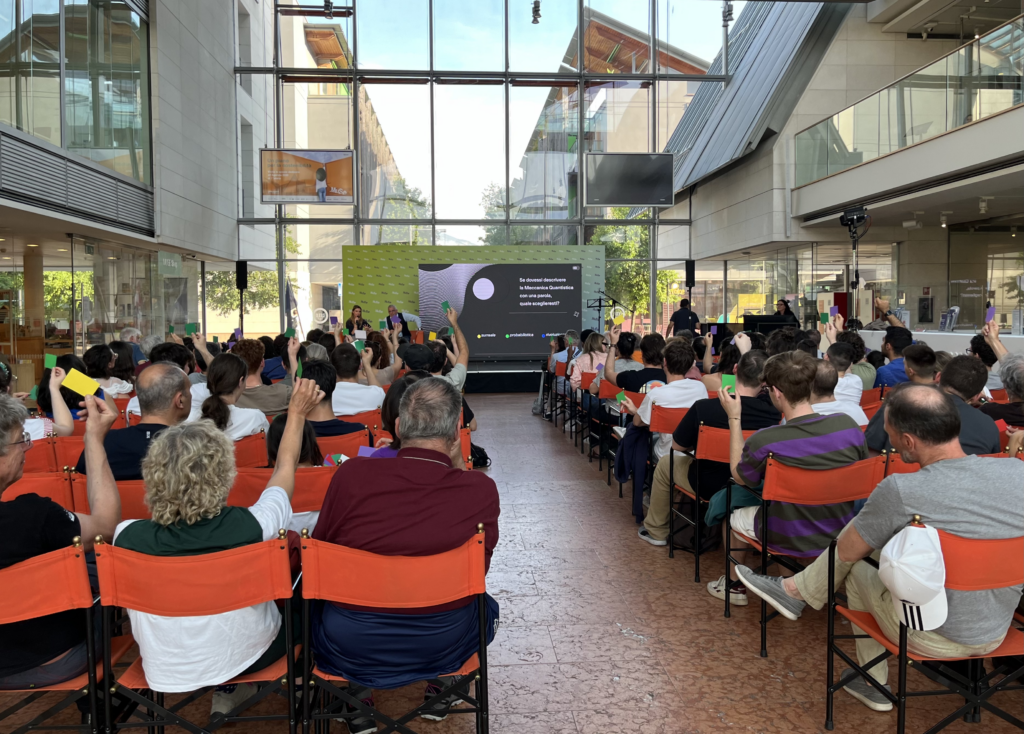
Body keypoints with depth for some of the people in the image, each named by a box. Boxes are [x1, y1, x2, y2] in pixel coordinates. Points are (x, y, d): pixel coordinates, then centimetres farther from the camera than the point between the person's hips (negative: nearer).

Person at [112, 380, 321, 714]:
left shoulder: (130, 538, -28)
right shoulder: (251, 527, -32)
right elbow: (285, 467, -10)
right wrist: (297, 413, 6)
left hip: (165, 673, 3)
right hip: (245, 658, -2)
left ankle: (228, 691, 44)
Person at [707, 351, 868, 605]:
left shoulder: (763, 441, -28)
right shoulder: (847, 425, -17)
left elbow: (739, 476, -5)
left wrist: (734, 418, -4)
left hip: (789, 541, -4)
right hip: (841, 535, 4)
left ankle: (735, 585, 38)